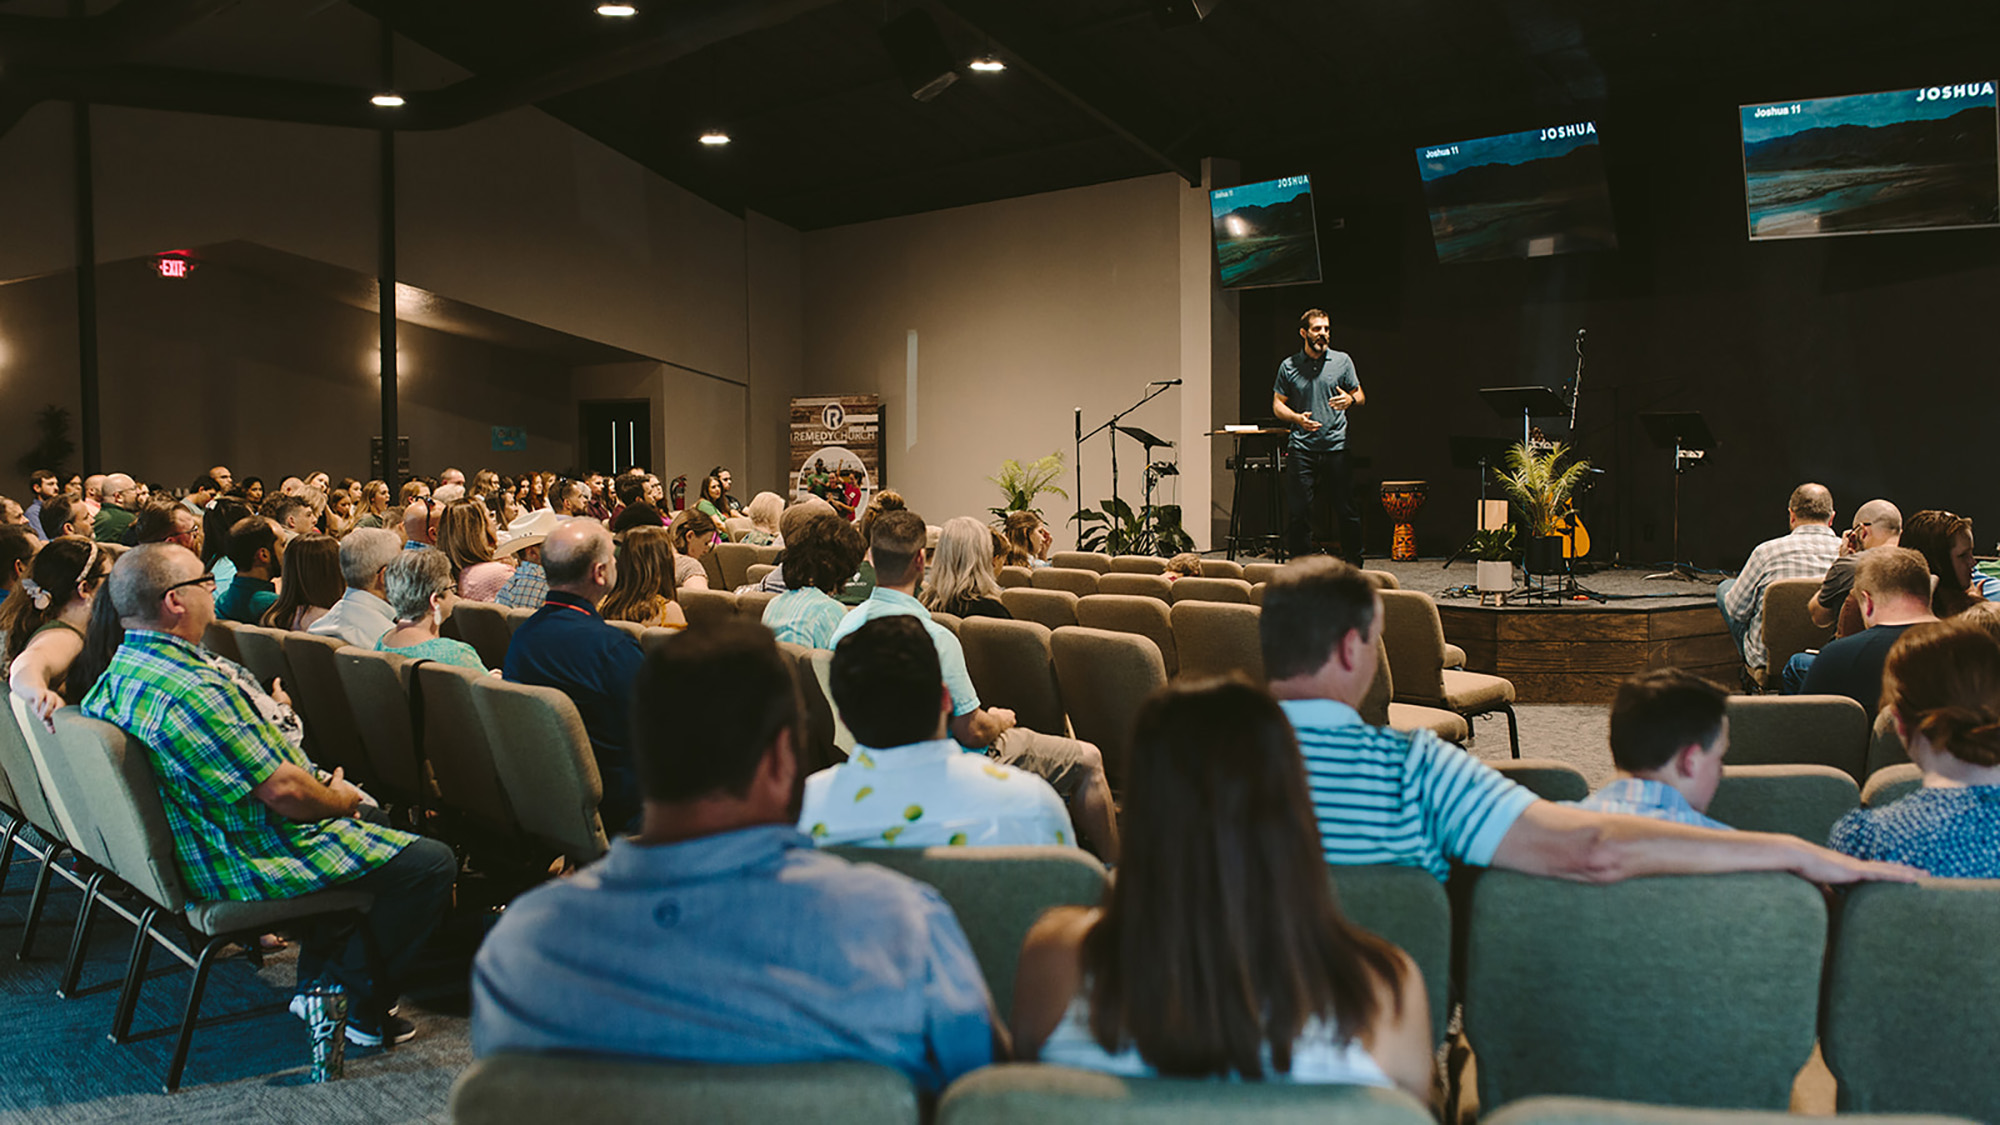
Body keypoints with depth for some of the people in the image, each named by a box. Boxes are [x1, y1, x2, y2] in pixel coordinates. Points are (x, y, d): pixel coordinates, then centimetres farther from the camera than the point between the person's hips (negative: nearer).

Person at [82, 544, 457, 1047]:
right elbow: (282, 789, -29)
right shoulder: (189, 692, -31)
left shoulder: (120, 671, 3)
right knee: (432, 862, -9)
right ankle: (360, 1006, 2)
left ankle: (317, 978, 30)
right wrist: (341, 801, -6)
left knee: (370, 825, 31)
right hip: (245, 866, -11)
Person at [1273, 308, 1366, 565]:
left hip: (1337, 447, 0)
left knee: (1347, 511, 1)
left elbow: (1360, 397, 11)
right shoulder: (1289, 366, 7)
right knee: (1298, 511, -2)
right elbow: (1278, 405, 10)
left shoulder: (1342, 361, 8)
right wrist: (1298, 418, -10)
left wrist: (1350, 400, -13)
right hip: (1302, 449, 0)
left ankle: (1354, 566, 13)